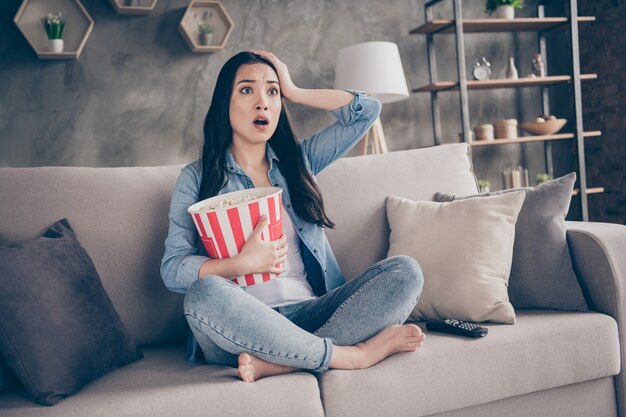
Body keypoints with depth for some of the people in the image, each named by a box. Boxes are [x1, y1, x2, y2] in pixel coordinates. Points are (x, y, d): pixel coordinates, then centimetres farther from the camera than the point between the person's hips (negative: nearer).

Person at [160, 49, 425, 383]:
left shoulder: (298, 159, 18)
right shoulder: (197, 178, 7)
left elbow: (366, 110, 12)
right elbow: (172, 269, -3)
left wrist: (293, 91, 14)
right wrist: (243, 263, -19)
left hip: (309, 315, 4)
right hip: (242, 327, -3)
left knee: (405, 271, -17)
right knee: (204, 293, -36)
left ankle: (279, 362, -30)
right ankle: (352, 354, -26)